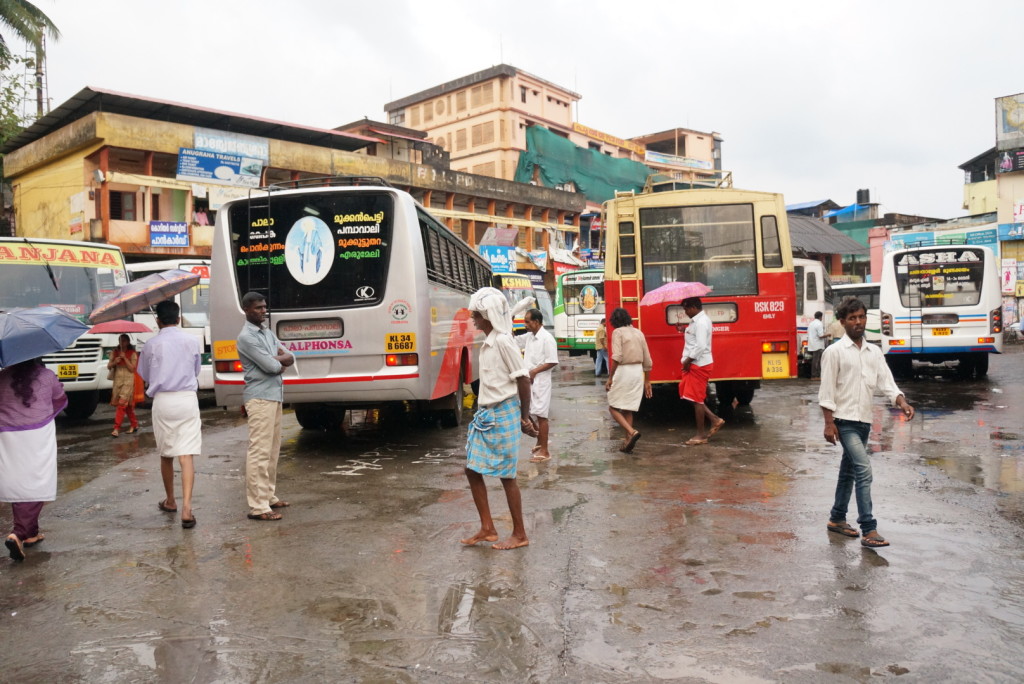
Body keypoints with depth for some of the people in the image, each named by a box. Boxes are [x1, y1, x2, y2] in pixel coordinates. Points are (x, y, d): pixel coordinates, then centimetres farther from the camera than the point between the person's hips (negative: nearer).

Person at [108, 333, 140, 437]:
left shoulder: (132, 353, -2)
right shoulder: (114, 352, 10)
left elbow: (132, 368, -8)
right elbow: (108, 366, 7)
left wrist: (124, 358, -13)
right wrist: (114, 362, -13)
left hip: (128, 381, -5)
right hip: (117, 380, 5)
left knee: (122, 403, -13)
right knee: (127, 405, 10)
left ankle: (116, 428, -15)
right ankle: (134, 424, 22)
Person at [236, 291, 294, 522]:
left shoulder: (268, 333, 17)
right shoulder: (246, 337, -11)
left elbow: (290, 358, 10)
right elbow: (271, 367, -17)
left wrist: (276, 359, -11)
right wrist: (281, 361, 4)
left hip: (274, 397, 9)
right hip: (260, 399, -9)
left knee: (272, 451, 13)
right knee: (259, 452, -10)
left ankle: (269, 496, 22)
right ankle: (258, 507, -9)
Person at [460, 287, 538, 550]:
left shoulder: (503, 341, -17)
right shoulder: (488, 342, 11)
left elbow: (523, 380, -17)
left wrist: (524, 417, -9)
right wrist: (525, 415, 16)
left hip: (503, 414, -9)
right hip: (485, 414, 9)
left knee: (506, 475, 1)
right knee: (473, 469, 11)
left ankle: (520, 535, 16)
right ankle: (487, 528, 22)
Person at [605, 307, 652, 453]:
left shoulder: (618, 332, -6)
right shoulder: (638, 333, 13)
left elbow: (617, 357, -18)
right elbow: (647, 360, 13)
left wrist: (610, 377, -14)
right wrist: (647, 381, 19)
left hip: (623, 371, -6)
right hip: (638, 372, 6)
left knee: (613, 407, 4)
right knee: (628, 409, 15)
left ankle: (632, 432, -16)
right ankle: (627, 441, 13)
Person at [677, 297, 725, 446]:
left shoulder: (701, 322, -19)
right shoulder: (697, 320, 13)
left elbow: (701, 346, -25)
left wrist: (688, 360, -19)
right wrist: (685, 330, 12)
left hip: (699, 365, -10)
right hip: (695, 365, 10)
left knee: (697, 399, -3)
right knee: (688, 393, 14)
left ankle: (701, 435, 7)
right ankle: (715, 420, 17)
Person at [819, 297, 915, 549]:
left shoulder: (874, 352, 11)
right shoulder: (834, 352, -7)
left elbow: (886, 382, 4)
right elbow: (826, 390, -9)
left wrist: (902, 403, -15)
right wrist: (829, 423, -14)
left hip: (864, 421, 7)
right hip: (845, 421, -7)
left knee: (849, 470, 15)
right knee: (864, 470, -15)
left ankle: (837, 519, 29)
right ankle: (869, 530, -13)